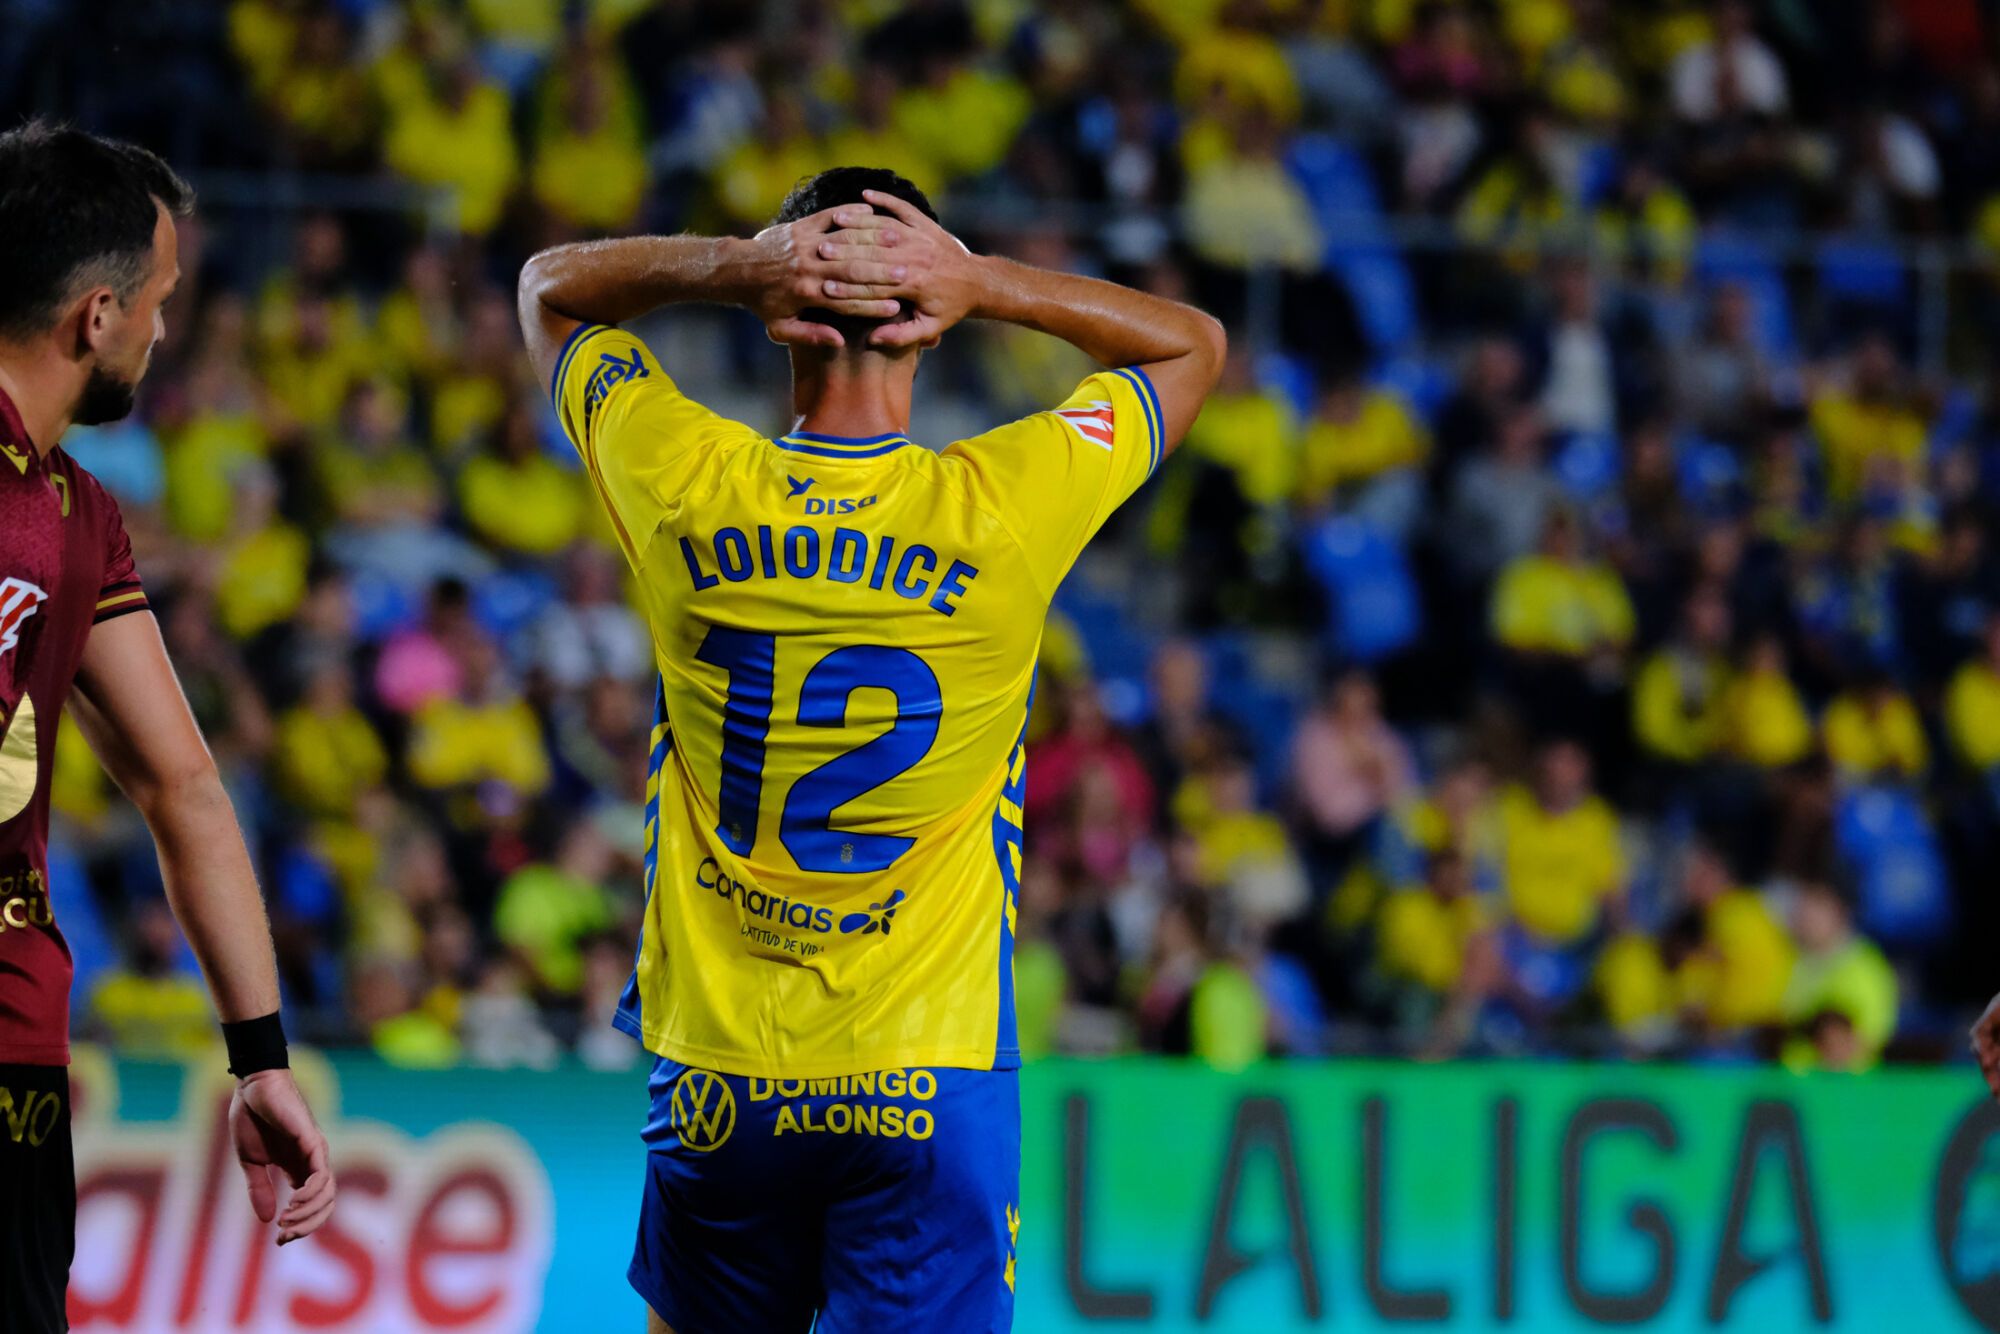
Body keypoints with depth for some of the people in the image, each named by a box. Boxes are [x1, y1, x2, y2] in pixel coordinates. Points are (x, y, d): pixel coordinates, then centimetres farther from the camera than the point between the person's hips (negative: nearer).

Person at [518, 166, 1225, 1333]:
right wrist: (982, 284, -7)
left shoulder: (689, 491, -8)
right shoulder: (1003, 508, -11)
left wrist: (733, 265, -7)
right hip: (930, 1078, -2)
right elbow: (1195, 343, 8)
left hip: (716, 1072, 2)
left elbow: (551, 286, 12)